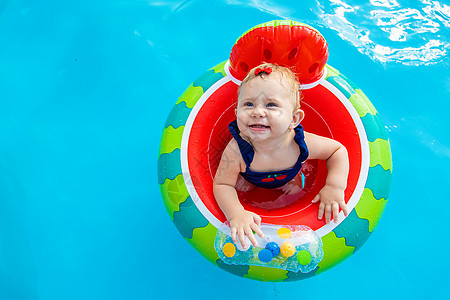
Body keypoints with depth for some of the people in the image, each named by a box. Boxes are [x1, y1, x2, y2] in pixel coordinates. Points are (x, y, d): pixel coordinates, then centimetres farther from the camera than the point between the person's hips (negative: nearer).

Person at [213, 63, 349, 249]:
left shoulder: (300, 144, -41)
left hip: (287, 179, 1)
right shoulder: (236, 151, -47)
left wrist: (335, 187, -35)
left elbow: (338, 150, -23)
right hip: (250, 180, -1)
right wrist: (236, 215, -52)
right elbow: (222, 185, -35)